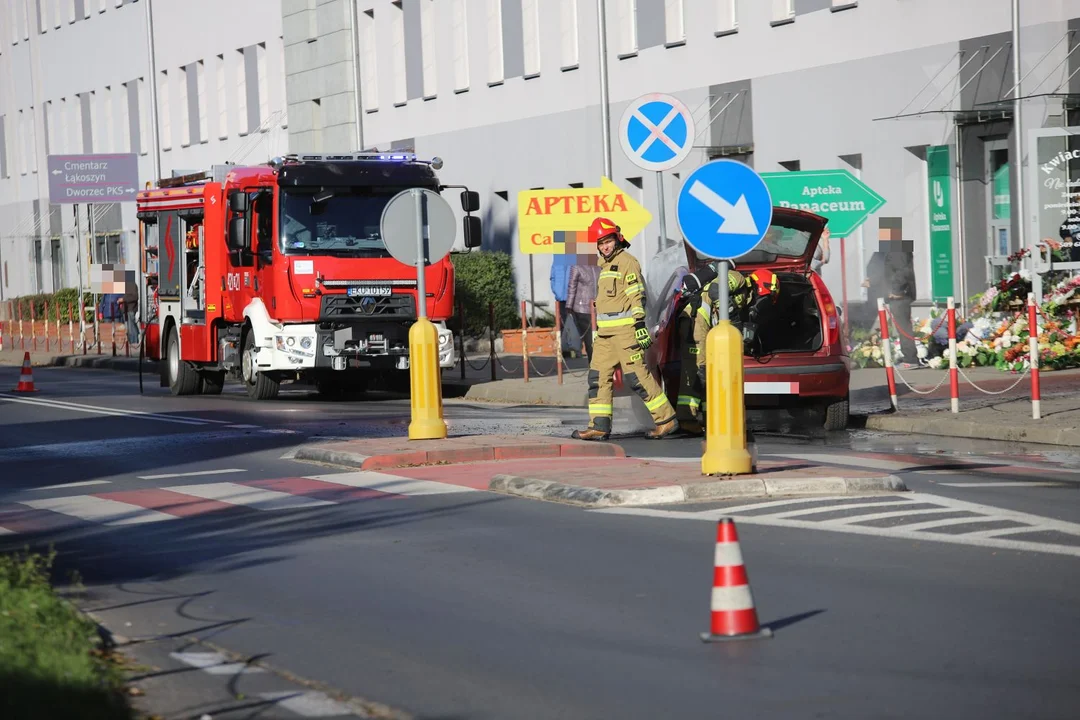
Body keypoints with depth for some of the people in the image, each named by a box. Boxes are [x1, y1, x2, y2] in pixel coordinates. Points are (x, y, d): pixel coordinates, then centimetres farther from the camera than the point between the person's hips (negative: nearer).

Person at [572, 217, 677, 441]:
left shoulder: (627, 262, -7)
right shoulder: (606, 266, 20)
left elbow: (638, 297, -14)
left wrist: (640, 326, -21)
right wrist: (597, 332, 24)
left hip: (625, 331, -9)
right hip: (606, 334, 9)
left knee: (637, 376, -9)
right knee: (598, 377, 3)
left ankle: (666, 420, -3)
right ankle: (599, 427, 4)